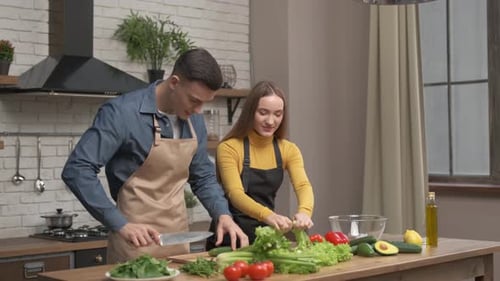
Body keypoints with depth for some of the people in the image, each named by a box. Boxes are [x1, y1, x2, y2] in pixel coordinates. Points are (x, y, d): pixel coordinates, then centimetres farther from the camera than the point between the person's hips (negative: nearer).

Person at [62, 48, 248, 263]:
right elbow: (77, 170, -21)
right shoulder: (122, 113, -17)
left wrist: (223, 214, -3)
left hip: (178, 240, 6)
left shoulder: (194, 121, 3)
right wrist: (120, 224, -25)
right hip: (136, 242, -6)